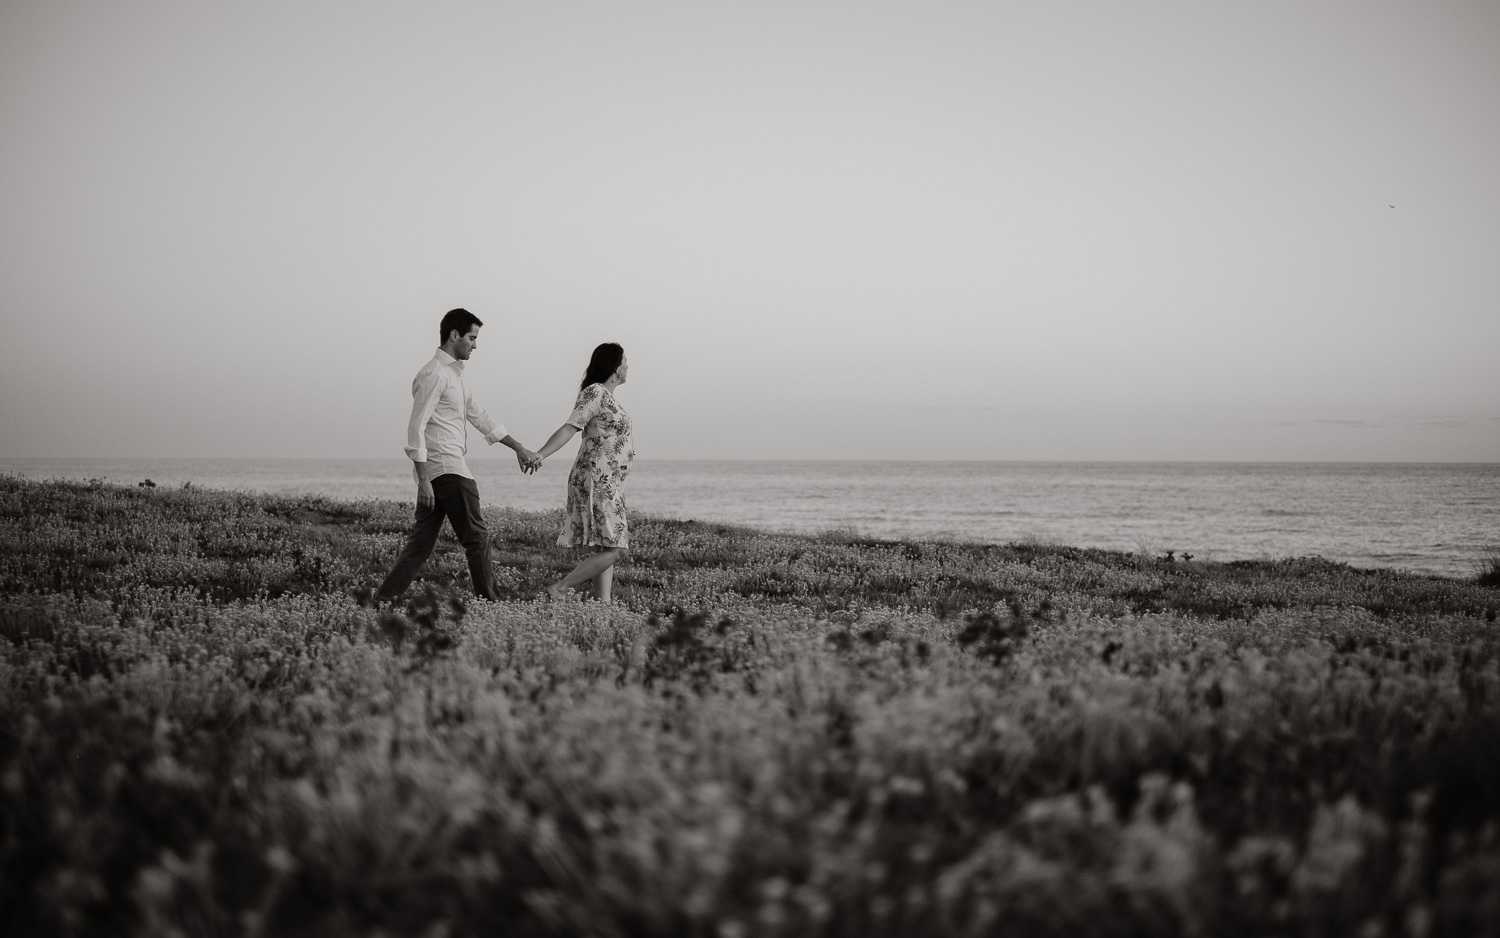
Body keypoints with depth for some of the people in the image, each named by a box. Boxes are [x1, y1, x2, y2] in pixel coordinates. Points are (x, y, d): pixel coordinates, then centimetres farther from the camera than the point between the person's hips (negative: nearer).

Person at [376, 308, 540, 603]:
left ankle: (383, 600, 7)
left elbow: (479, 417, 25)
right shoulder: (434, 374, -11)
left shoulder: (454, 374, 20)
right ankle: (488, 600, 2)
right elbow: (416, 428, -16)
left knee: (421, 544, 7)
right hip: (445, 469, -10)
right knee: (477, 537, -3)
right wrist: (424, 479, -21)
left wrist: (519, 449, 23)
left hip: (436, 473, 10)